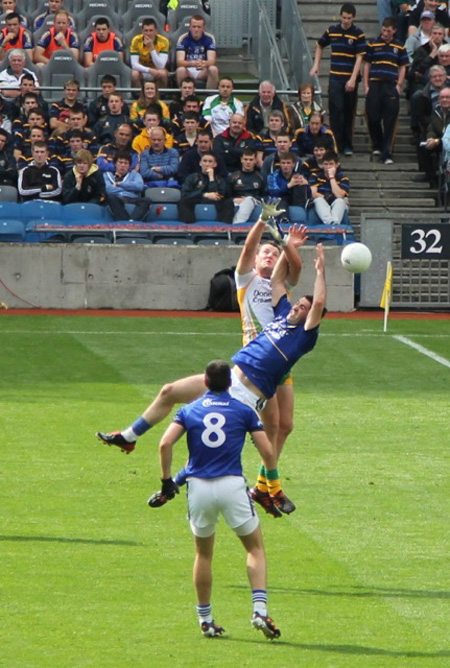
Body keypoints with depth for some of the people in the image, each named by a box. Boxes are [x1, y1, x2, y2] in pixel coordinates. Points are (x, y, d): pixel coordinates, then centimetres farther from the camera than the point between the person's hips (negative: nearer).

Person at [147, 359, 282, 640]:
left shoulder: (189, 410, 11)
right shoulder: (243, 410, 7)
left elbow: (166, 443, -4)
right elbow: (267, 451, 1)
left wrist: (167, 480, 4)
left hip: (199, 488, 2)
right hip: (232, 486, -2)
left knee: (204, 554, 19)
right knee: (256, 548, 9)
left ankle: (205, 619, 21)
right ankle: (260, 610, -9)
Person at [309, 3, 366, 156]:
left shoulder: (358, 34, -4)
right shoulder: (332, 30, 5)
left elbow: (359, 57, -8)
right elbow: (320, 46, 22)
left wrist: (353, 79, -15)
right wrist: (316, 66, 14)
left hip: (350, 79, -1)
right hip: (335, 78, 1)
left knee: (349, 113, 6)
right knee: (336, 110, -6)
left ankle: (348, 145, 14)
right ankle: (337, 144, -5)